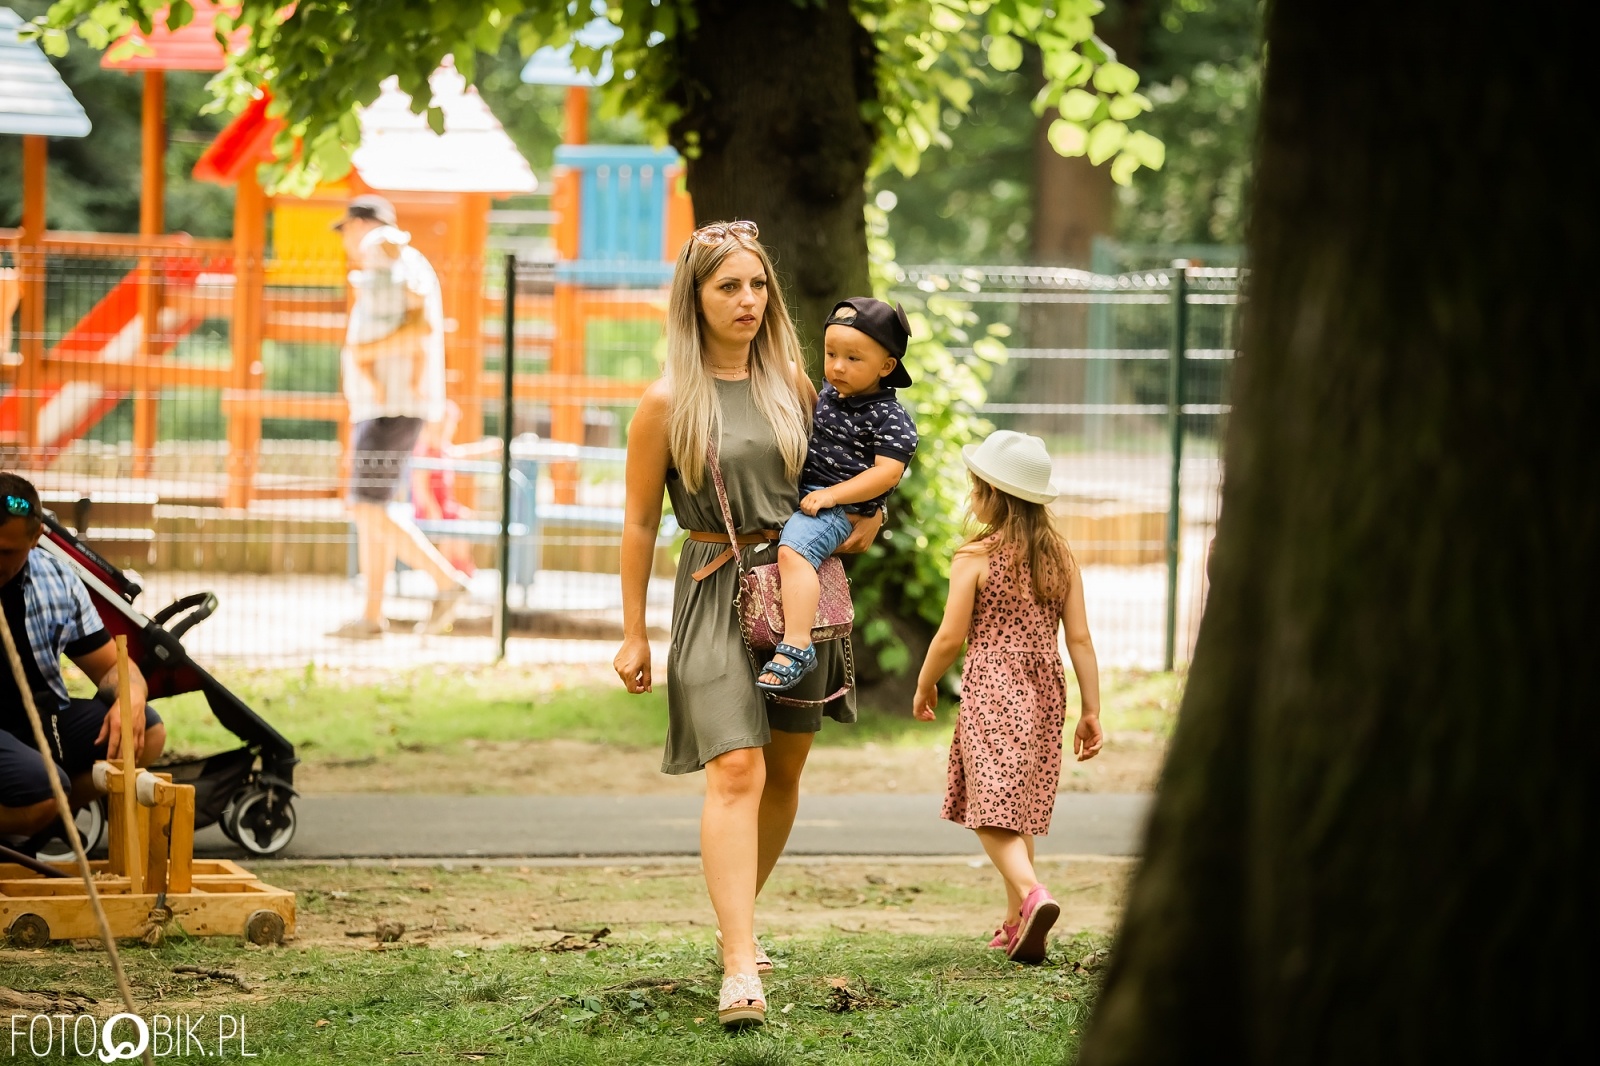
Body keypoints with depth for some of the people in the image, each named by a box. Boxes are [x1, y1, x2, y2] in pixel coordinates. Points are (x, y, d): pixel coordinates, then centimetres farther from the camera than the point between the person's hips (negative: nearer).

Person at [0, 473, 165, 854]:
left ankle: (32, 829, -4)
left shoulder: (57, 580, 3)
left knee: (148, 733, -13)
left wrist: (131, 697, -14)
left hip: (41, 718, 7)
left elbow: (112, 666, 11)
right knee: (42, 789, -34)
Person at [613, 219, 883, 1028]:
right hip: (716, 590, -5)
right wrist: (632, 634, -2)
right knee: (735, 769, -18)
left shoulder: (790, 379, 6)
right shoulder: (668, 401, -7)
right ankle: (739, 971, -25)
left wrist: (856, 523, 3)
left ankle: (736, 922, 34)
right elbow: (638, 523, -2)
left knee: (783, 771, 13)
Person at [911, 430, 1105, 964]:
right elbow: (1079, 638, 4)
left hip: (991, 688, -6)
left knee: (992, 809, -7)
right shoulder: (1060, 555, 5)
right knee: (1020, 808, 17)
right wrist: (1091, 711, 8)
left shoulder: (975, 557, -8)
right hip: (1044, 688, 6)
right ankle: (1015, 923, 20)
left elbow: (951, 636, -9)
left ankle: (1032, 894, -31)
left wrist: (924, 686, 9)